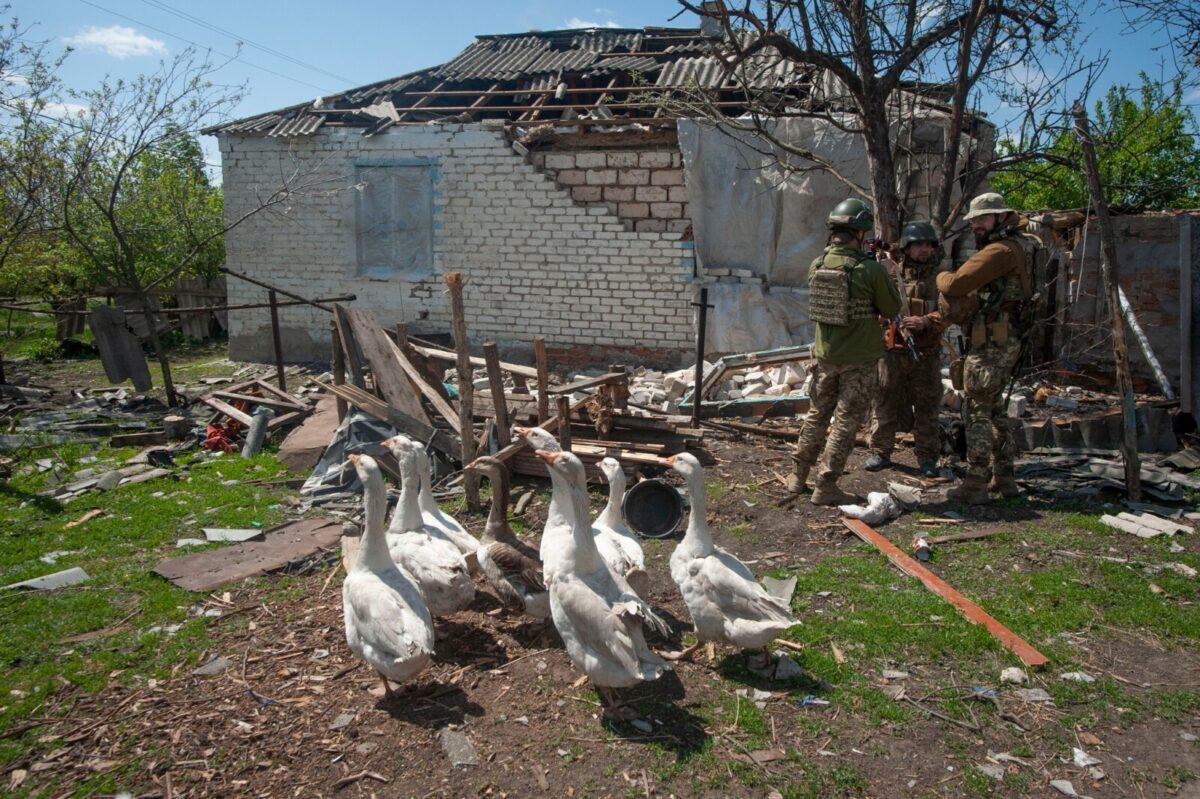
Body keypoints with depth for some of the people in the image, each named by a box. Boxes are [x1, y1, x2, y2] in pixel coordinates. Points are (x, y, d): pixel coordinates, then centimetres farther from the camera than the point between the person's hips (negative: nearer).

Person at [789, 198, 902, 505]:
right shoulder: (871, 269, -18)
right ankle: (826, 486, 8)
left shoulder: (816, 265, -3)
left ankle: (798, 476, 26)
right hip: (859, 359, -5)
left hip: (825, 355, 5)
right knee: (845, 422, 5)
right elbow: (892, 310, -7)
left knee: (816, 415, 19)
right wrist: (885, 275, 7)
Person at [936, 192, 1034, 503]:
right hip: (1007, 342, 10)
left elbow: (956, 285, -23)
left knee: (977, 412, -6)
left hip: (990, 343, -10)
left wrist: (942, 277, 0)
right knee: (996, 409, 18)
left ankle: (974, 486, -2)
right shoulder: (1018, 246, 16)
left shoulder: (1001, 250, -16)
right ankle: (1003, 477, 26)